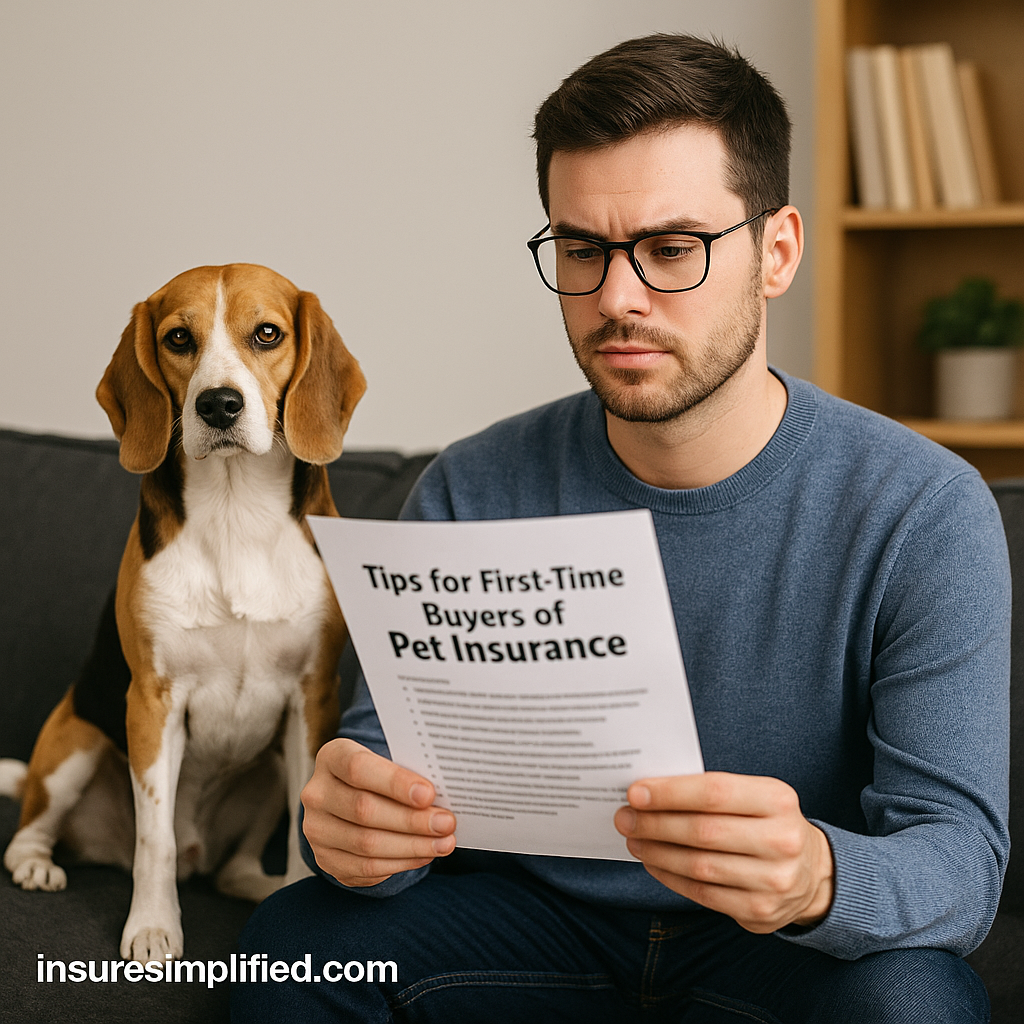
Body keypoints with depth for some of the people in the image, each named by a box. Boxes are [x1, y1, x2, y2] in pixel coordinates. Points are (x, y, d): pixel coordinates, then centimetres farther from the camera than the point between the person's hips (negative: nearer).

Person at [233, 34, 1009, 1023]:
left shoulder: (923, 512, -15)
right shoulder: (470, 495, -6)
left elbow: (959, 850, -19)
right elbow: (390, 746, -7)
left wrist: (819, 877, -43)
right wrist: (354, 828, -34)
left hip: (799, 945, -1)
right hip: (539, 920, 2)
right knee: (296, 941, -21)